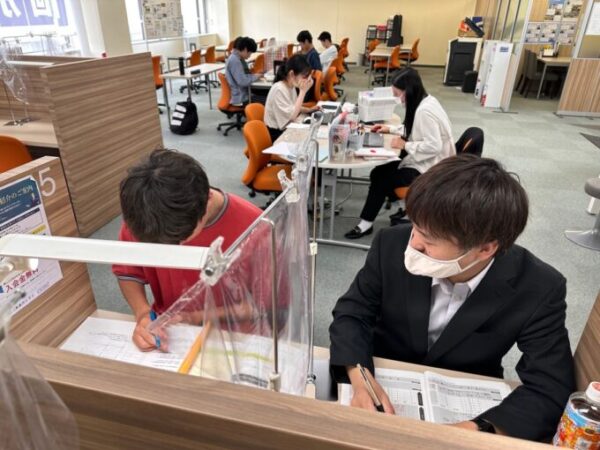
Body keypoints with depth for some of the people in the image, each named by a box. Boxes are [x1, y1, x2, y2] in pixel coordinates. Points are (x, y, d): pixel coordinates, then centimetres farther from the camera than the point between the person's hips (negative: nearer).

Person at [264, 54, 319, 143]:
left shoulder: (291, 86, 3)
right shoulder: (279, 89, -22)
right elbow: (292, 116, -25)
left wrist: (308, 110, -4)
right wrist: (303, 91, -23)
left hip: (287, 128, 8)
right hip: (277, 133, -8)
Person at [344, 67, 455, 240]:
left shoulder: (424, 111, -25)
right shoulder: (426, 101, 5)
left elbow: (434, 146, -29)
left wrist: (405, 145, -19)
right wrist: (391, 129, 13)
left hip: (428, 169, -9)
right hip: (424, 161, 9)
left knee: (381, 178, -7)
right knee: (378, 172, 4)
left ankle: (367, 223, 8)